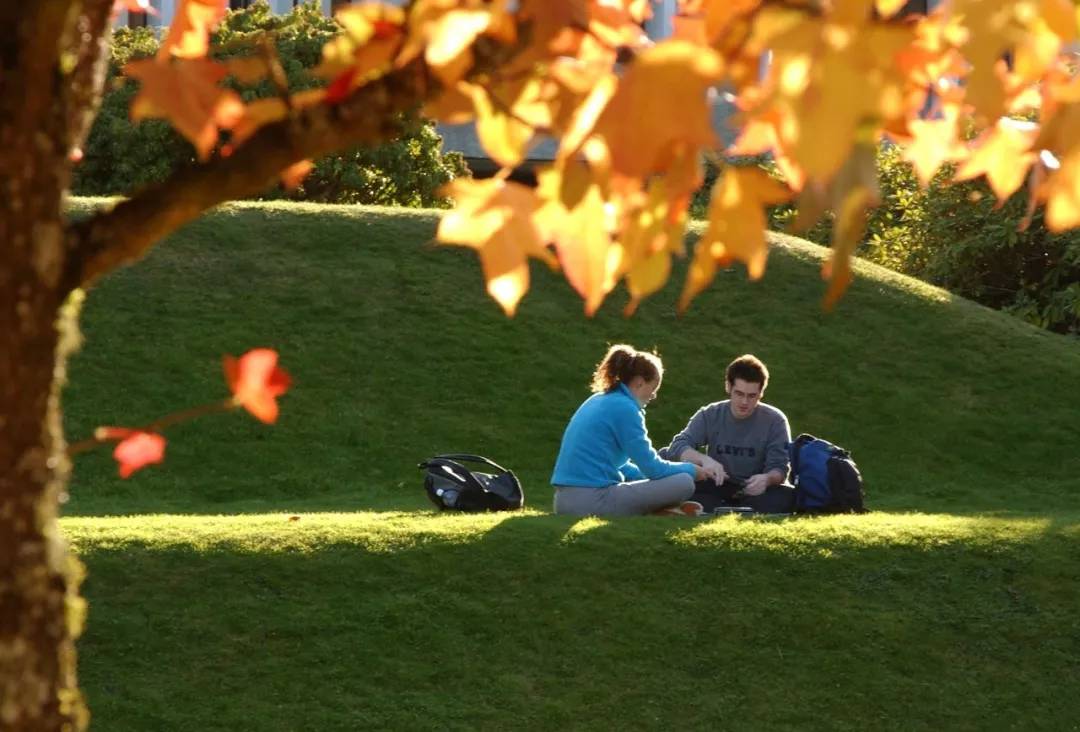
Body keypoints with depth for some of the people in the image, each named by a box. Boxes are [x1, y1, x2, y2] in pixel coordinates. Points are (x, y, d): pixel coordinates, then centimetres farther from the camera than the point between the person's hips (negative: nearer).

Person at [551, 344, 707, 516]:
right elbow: (651, 466, -7)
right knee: (684, 483, -8)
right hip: (593, 503, -10)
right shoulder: (624, 407, -9)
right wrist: (691, 469, 10)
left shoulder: (598, 401, 18)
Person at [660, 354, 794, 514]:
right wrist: (703, 459, -34)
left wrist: (767, 478, -35)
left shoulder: (775, 420, -4)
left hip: (753, 491, -1)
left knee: (789, 496, -32)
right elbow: (678, 446, -12)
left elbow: (779, 467, -9)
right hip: (716, 490, 1)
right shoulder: (709, 415, -1)